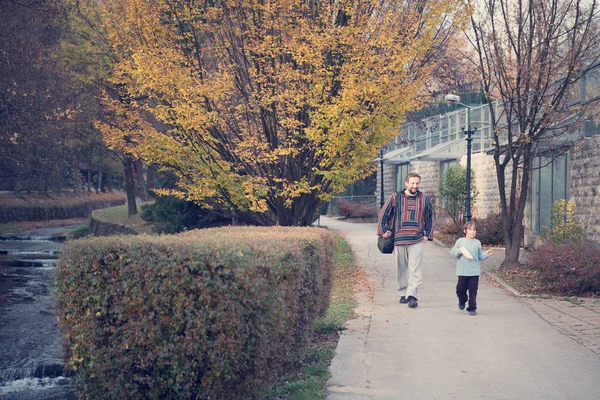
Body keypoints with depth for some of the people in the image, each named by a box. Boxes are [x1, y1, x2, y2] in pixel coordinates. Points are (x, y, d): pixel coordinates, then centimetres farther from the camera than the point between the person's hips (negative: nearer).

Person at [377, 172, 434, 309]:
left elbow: (430, 219, 20)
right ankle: (404, 293, 20)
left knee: (415, 269, -10)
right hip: (399, 240, 0)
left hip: (417, 240, 0)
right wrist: (383, 231, 3)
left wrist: (427, 235, 11)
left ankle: (412, 295, -12)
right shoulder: (395, 198, 5)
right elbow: (382, 215, 8)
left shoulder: (425, 200, 10)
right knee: (401, 268, 8)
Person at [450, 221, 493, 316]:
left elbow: (480, 256, 11)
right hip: (462, 271, 0)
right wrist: (460, 250, -12)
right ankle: (462, 301, 33)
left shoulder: (477, 243, 7)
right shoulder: (460, 241, 4)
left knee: (473, 291, 0)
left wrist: (486, 254, -6)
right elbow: (453, 252, 4)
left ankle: (472, 308, 9)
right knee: (461, 289, 3)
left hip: (474, 272, 0)